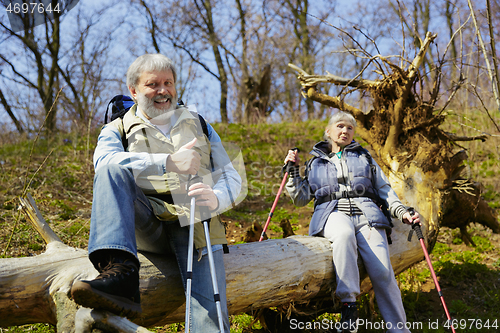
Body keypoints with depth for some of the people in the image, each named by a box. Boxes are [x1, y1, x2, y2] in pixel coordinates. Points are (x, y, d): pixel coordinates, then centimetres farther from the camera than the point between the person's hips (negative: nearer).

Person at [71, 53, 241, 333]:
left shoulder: (199, 126, 24)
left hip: (194, 222, 1)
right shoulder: (118, 130, 17)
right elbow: (105, 162, -8)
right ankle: (120, 274, -42)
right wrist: (167, 162, -21)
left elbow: (231, 176, 15)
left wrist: (216, 199, -10)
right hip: (145, 225, 0)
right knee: (114, 169, -29)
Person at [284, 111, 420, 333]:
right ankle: (349, 306, -41)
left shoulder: (364, 157, 28)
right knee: (344, 234, -41)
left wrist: (402, 212, 6)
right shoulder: (316, 163, 26)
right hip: (332, 212, -1)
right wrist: (293, 171, 11)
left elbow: (384, 189, 22)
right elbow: (301, 199, 23)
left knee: (382, 271, -23)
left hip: (366, 212, 1)